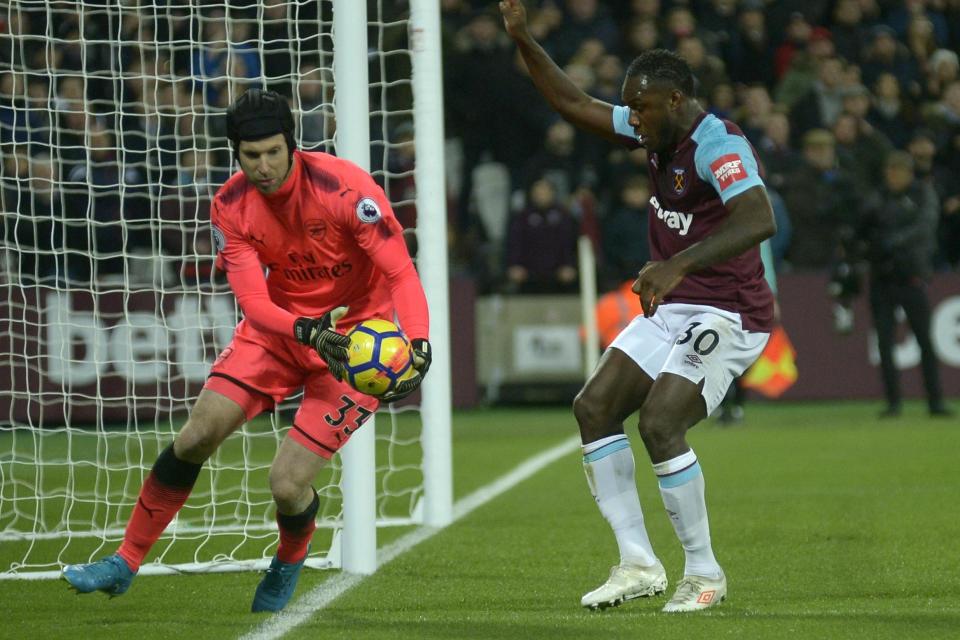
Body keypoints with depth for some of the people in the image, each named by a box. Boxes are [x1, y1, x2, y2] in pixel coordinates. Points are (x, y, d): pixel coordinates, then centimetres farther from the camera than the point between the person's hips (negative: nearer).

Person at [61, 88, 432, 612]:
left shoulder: (343, 187, -25)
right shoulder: (231, 206, -11)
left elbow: (402, 274, -26)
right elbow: (254, 303, -16)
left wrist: (417, 346, -44)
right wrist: (308, 330, -37)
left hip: (357, 337, -4)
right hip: (280, 322, 5)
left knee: (287, 484, -13)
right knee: (195, 437, -4)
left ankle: (288, 562, 23)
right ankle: (125, 563, 13)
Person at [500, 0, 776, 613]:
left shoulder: (719, 145, -21)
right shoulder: (659, 131, 7)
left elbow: (759, 220, -36)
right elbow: (576, 104, 19)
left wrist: (680, 263, -44)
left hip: (727, 316, -10)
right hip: (671, 310, 10)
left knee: (658, 421, -24)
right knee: (594, 406, 1)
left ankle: (705, 574, -11)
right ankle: (638, 563, 2)